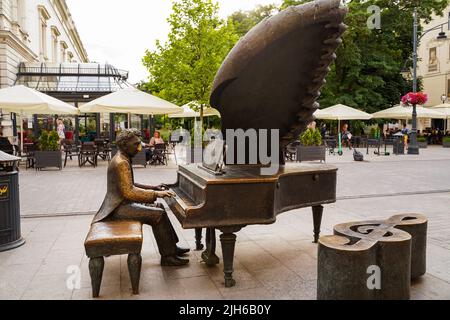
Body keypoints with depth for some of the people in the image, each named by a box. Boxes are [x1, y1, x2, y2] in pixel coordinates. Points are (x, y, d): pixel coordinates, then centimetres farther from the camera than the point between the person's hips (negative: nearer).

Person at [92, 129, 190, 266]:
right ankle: (167, 256, -6)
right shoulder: (121, 163, -21)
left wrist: (153, 187, 10)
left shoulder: (123, 159, 11)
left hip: (123, 202, 11)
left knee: (159, 208, 12)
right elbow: (128, 192, -26)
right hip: (119, 207, -11)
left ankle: (171, 247, 15)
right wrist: (156, 194, -25)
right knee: (158, 215, -17)